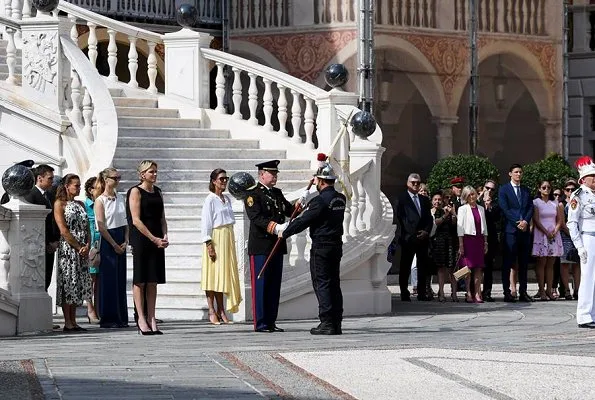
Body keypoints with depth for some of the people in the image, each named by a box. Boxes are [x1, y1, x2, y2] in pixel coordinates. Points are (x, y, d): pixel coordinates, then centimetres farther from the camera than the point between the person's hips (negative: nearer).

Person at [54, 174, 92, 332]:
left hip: (82, 251, 7)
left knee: (78, 285, 6)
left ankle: (73, 321, 9)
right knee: (68, 284, -6)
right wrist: (78, 247, -14)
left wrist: (87, 246, -4)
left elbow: (87, 228, 13)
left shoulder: (80, 204, 16)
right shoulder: (60, 204, -5)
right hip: (67, 249, -7)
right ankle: (68, 323, -4)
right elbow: (63, 230, -12)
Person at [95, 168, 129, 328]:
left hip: (120, 242, 6)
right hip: (107, 241, -6)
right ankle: (108, 318, 0)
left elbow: (125, 222, 13)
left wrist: (125, 241, 0)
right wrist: (114, 245, -12)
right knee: (109, 279, -4)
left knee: (121, 279, 6)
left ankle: (121, 317, 10)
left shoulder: (121, 198, 12)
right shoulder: (100, 200, -7)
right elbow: (101, 226, -11)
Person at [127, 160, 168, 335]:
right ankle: (141, 319, 0)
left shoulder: (157, 191, 15)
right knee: (140, 280, -2)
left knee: (153, 281, 5)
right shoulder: (136, 192, -5)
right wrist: (154, 239, -15)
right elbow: (136, 220, -11)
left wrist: (164, 236, -1)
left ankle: (151, 319, 7)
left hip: (157, 240, 6)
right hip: (141, 240, -6)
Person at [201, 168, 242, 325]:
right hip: (215, 238, -7)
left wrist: (231, 241, 14)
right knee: (213, 275, -4)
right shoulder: (210, 199, -8)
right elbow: (205, 223, -12)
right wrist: (209, 244, -18)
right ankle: (212, 312, -2)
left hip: (228, 240, 7)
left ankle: (221, 312, 12)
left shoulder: (227, 199, 13)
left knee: (224, 275, 8)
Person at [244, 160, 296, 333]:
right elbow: (256, 218, -19)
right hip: (260, 247, -8)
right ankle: (260, 323, -1)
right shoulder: (252, 194, -7)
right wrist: (276, 228, -30)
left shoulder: (277, 193, 17)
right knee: (260, 284, -4)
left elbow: (290, 211, 16)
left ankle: (271, 322, 14)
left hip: (277, 246, 8)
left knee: (275, 285, 9)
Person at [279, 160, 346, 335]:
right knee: (334, 284, 10)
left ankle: (326, 323, -8)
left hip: (321, 247, -8)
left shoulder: (320, 200, -15)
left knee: (322, 284, -5)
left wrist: (285, 232, 2)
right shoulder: (340, 199, 9)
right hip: (336, 245, 8)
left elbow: (303, 221, -12)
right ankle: (336, 323, 10)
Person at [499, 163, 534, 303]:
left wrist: (525, 221, -9)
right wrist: (517, 223, -13)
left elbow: (530, 208, 9)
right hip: (510, 230, -5)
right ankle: (507, 292, -4)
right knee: (508, 262, -5)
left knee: (523, 263, 6)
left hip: (525, 229, 5)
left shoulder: (526, 190, 18)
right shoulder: (504, 189, 2)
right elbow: (505, 209, -6)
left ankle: (523, 292, 9)